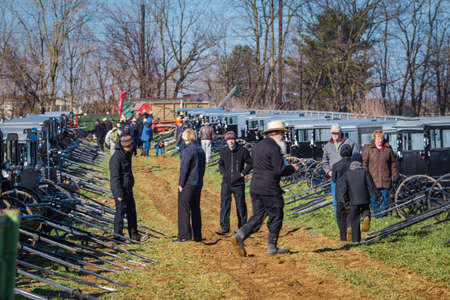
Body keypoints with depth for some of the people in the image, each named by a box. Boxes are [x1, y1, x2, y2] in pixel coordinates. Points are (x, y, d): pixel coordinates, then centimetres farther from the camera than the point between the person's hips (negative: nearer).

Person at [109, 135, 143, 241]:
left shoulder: (127, 154, 9)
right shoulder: (116, 158, -21)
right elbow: (115, 177, -21)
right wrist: (119, 194, -22)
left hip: (128, 189, 9)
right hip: (120, 189, -9)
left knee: (131, 211, 13)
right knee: (121, 211, -1)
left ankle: (133, 234, 22)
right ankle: (118, 236, 9)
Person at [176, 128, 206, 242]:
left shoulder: (187, 150, -16)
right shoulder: (200, 150, 9)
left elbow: (184, 168, -17)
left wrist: (181, 184, -10)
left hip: (187, 184, -8)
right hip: (198, 184, 8)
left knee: (184, 209, -2)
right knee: (196, 208, 13)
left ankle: (184, 235, -4)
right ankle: (197, 235, 16)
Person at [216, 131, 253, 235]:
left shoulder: (242, 151, -5)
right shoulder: (224, 151, 4)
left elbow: (250, 163, 4)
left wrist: (243, 173, -6)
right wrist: (222, 173, 5)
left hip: (238, 183, -2)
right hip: (226, 183, 2)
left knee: (241, 205, 7)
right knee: (224, 204, -6)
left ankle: (242, 227, 20)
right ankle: (224, 227, -6)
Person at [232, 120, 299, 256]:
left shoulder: (258, 146, 15)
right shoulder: (274, 148, -14)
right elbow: (280, 170, -18)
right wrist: (292, 169, 1)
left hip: (255, 187, 8)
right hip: (269, 189, -8)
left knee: (257, 216, 11)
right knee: (276, 217, 5)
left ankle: (239, 236, -8)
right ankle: (272, 247, 11)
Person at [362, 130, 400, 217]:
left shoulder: (388, 149, 7)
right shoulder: (369, 149, 1)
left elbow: (393, 163, 14)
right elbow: (364, 163, 4)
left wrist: (395, 174, 10)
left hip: (385, 178, 1)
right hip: (373, 178, -1)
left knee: (385, 196, -1)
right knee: (374, 197, 1)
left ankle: (383, 212, 13)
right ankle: (376, 213, 14)